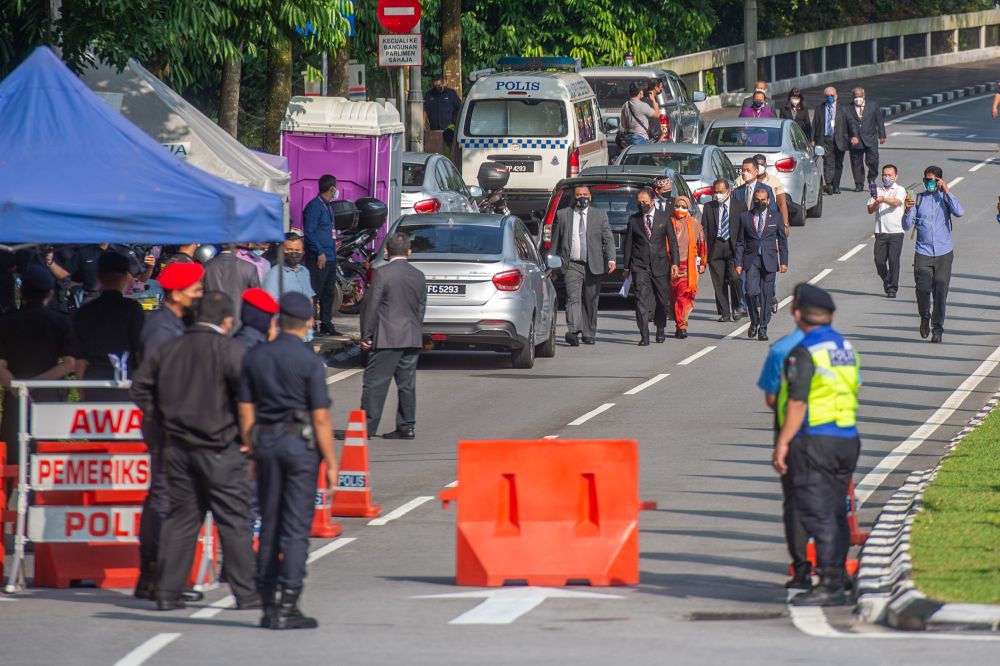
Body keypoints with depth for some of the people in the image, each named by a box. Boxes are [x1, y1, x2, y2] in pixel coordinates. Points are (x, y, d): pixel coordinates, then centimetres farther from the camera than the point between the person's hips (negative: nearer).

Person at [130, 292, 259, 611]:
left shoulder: (169, 349, 7)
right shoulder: (229, 350, -10)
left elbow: (141, 387, 12)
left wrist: (164, 418, 14)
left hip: (178, 447, 5)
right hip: (220, 449, -5)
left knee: (181, 517, 11)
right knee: (233, 520, 1)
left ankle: (167, 592, 9)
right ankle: (246, 593, 3)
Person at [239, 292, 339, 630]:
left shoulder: (255, 357, 4)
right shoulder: (310, 362, -10)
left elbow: (246, 410, 7)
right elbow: (321, 417, -11)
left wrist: (250, 451, 15)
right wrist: (331, 462, -4)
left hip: (265, 441, 5)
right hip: (301, 443, -4)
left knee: (269, 526, 12)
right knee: (297, 527, -3)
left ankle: (268, 604, 13)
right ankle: (287, 607, -7)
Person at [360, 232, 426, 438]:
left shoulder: (382, 274, -10)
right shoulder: (419, 276, 8)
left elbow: (371, 306, -10)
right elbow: (421, 308, 14)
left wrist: (366, 336, -4)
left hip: (387, 337, -6)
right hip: (412, 338, 6)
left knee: (375, 383, -3)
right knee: (407, 383, 10)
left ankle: (367, 426, -4)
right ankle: (406, 426, 11)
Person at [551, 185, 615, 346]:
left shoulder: (600, 215, 8)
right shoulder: (562, 215, 8)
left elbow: (608, 240, 2)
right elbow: (555, 241, 11)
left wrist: (611, 260, -12)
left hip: (593, 266, 1)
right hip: (572, 265, -1)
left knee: (591, 302, 8)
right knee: (573, 298, -18)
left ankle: (588, 334, 21)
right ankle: (573, 331, -31)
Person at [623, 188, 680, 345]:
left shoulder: (664, 218, 4)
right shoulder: (633, 220, 5)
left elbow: (672, 241, 5)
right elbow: (628, 244, 9)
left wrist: (674, 262, -3)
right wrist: (627, 267, 8)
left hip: (660, 264, 1)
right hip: (640, 266, -1)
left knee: (661, 299, 9)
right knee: (641, 300, -12)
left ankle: (661, 329, 33)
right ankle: (644, 336, -14)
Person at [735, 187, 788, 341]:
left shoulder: (775, 218, 8)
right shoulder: (745, 218, 8)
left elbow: (782, 242, 11)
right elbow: (740, 243, 8)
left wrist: (784, 262, 4)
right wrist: (738, 263, 1)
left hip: (768, 262, 0)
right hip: (751, 260, 0)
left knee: (766, 295, -1)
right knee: (751, 292, -15)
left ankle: (763, 328, 7)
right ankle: (754, 321, 7)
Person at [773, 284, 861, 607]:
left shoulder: (804, 352, -12)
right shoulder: (846, 348, 13)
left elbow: (797, 403, -17)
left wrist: (782, 443, -13)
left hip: (815, 440, -8)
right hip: (847, 439, 8)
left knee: (818, 515, -8)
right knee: (836, 514, 13)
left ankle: (829, 585, -12)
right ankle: (837, 581, 16)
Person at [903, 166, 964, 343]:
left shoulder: (945, 198, 3)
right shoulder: (918, 199, 3)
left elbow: (959, 212, -16)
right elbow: (907, 226, 1)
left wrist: (946, 191, -14)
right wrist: (907, 211, -19)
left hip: (943, 253, 0)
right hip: (923, 253, 0)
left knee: (940, 293, -1)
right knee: (922, 289, -11)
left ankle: (937, 328, 8)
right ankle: (925, 318, 17)